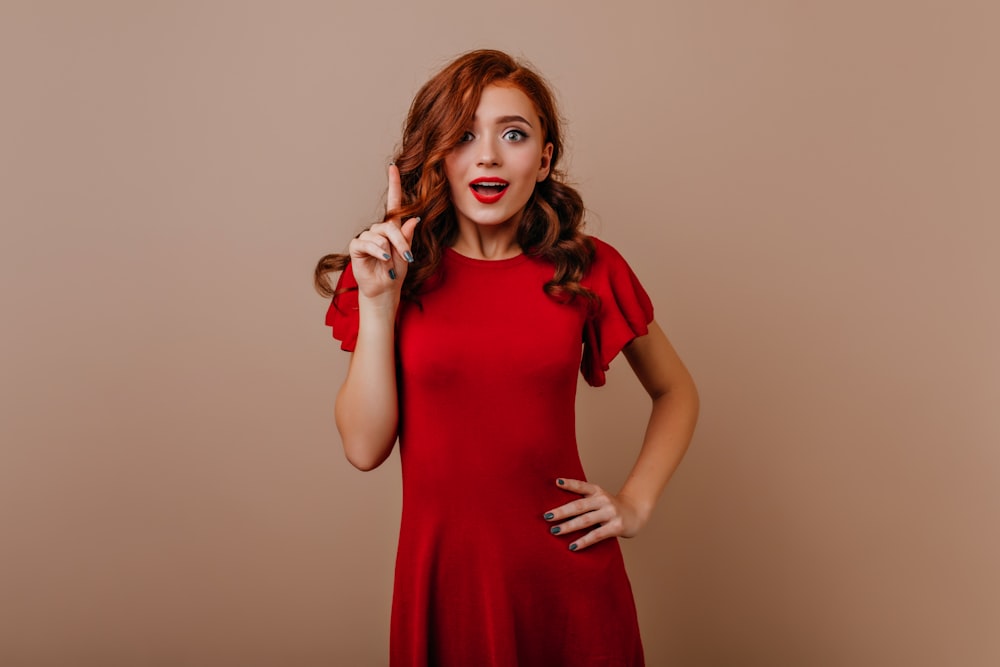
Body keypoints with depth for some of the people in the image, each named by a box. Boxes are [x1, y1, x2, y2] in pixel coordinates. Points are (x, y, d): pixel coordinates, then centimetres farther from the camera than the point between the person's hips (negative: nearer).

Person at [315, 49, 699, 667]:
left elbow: (676, 392, 11)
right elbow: (365, 448, -9)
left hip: (566, 575, 0)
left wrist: (636, 503, 0)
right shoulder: (399, 273, -2)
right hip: (440, 574, 0)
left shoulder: (589, 270, -4)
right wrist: (377, 301, -14)